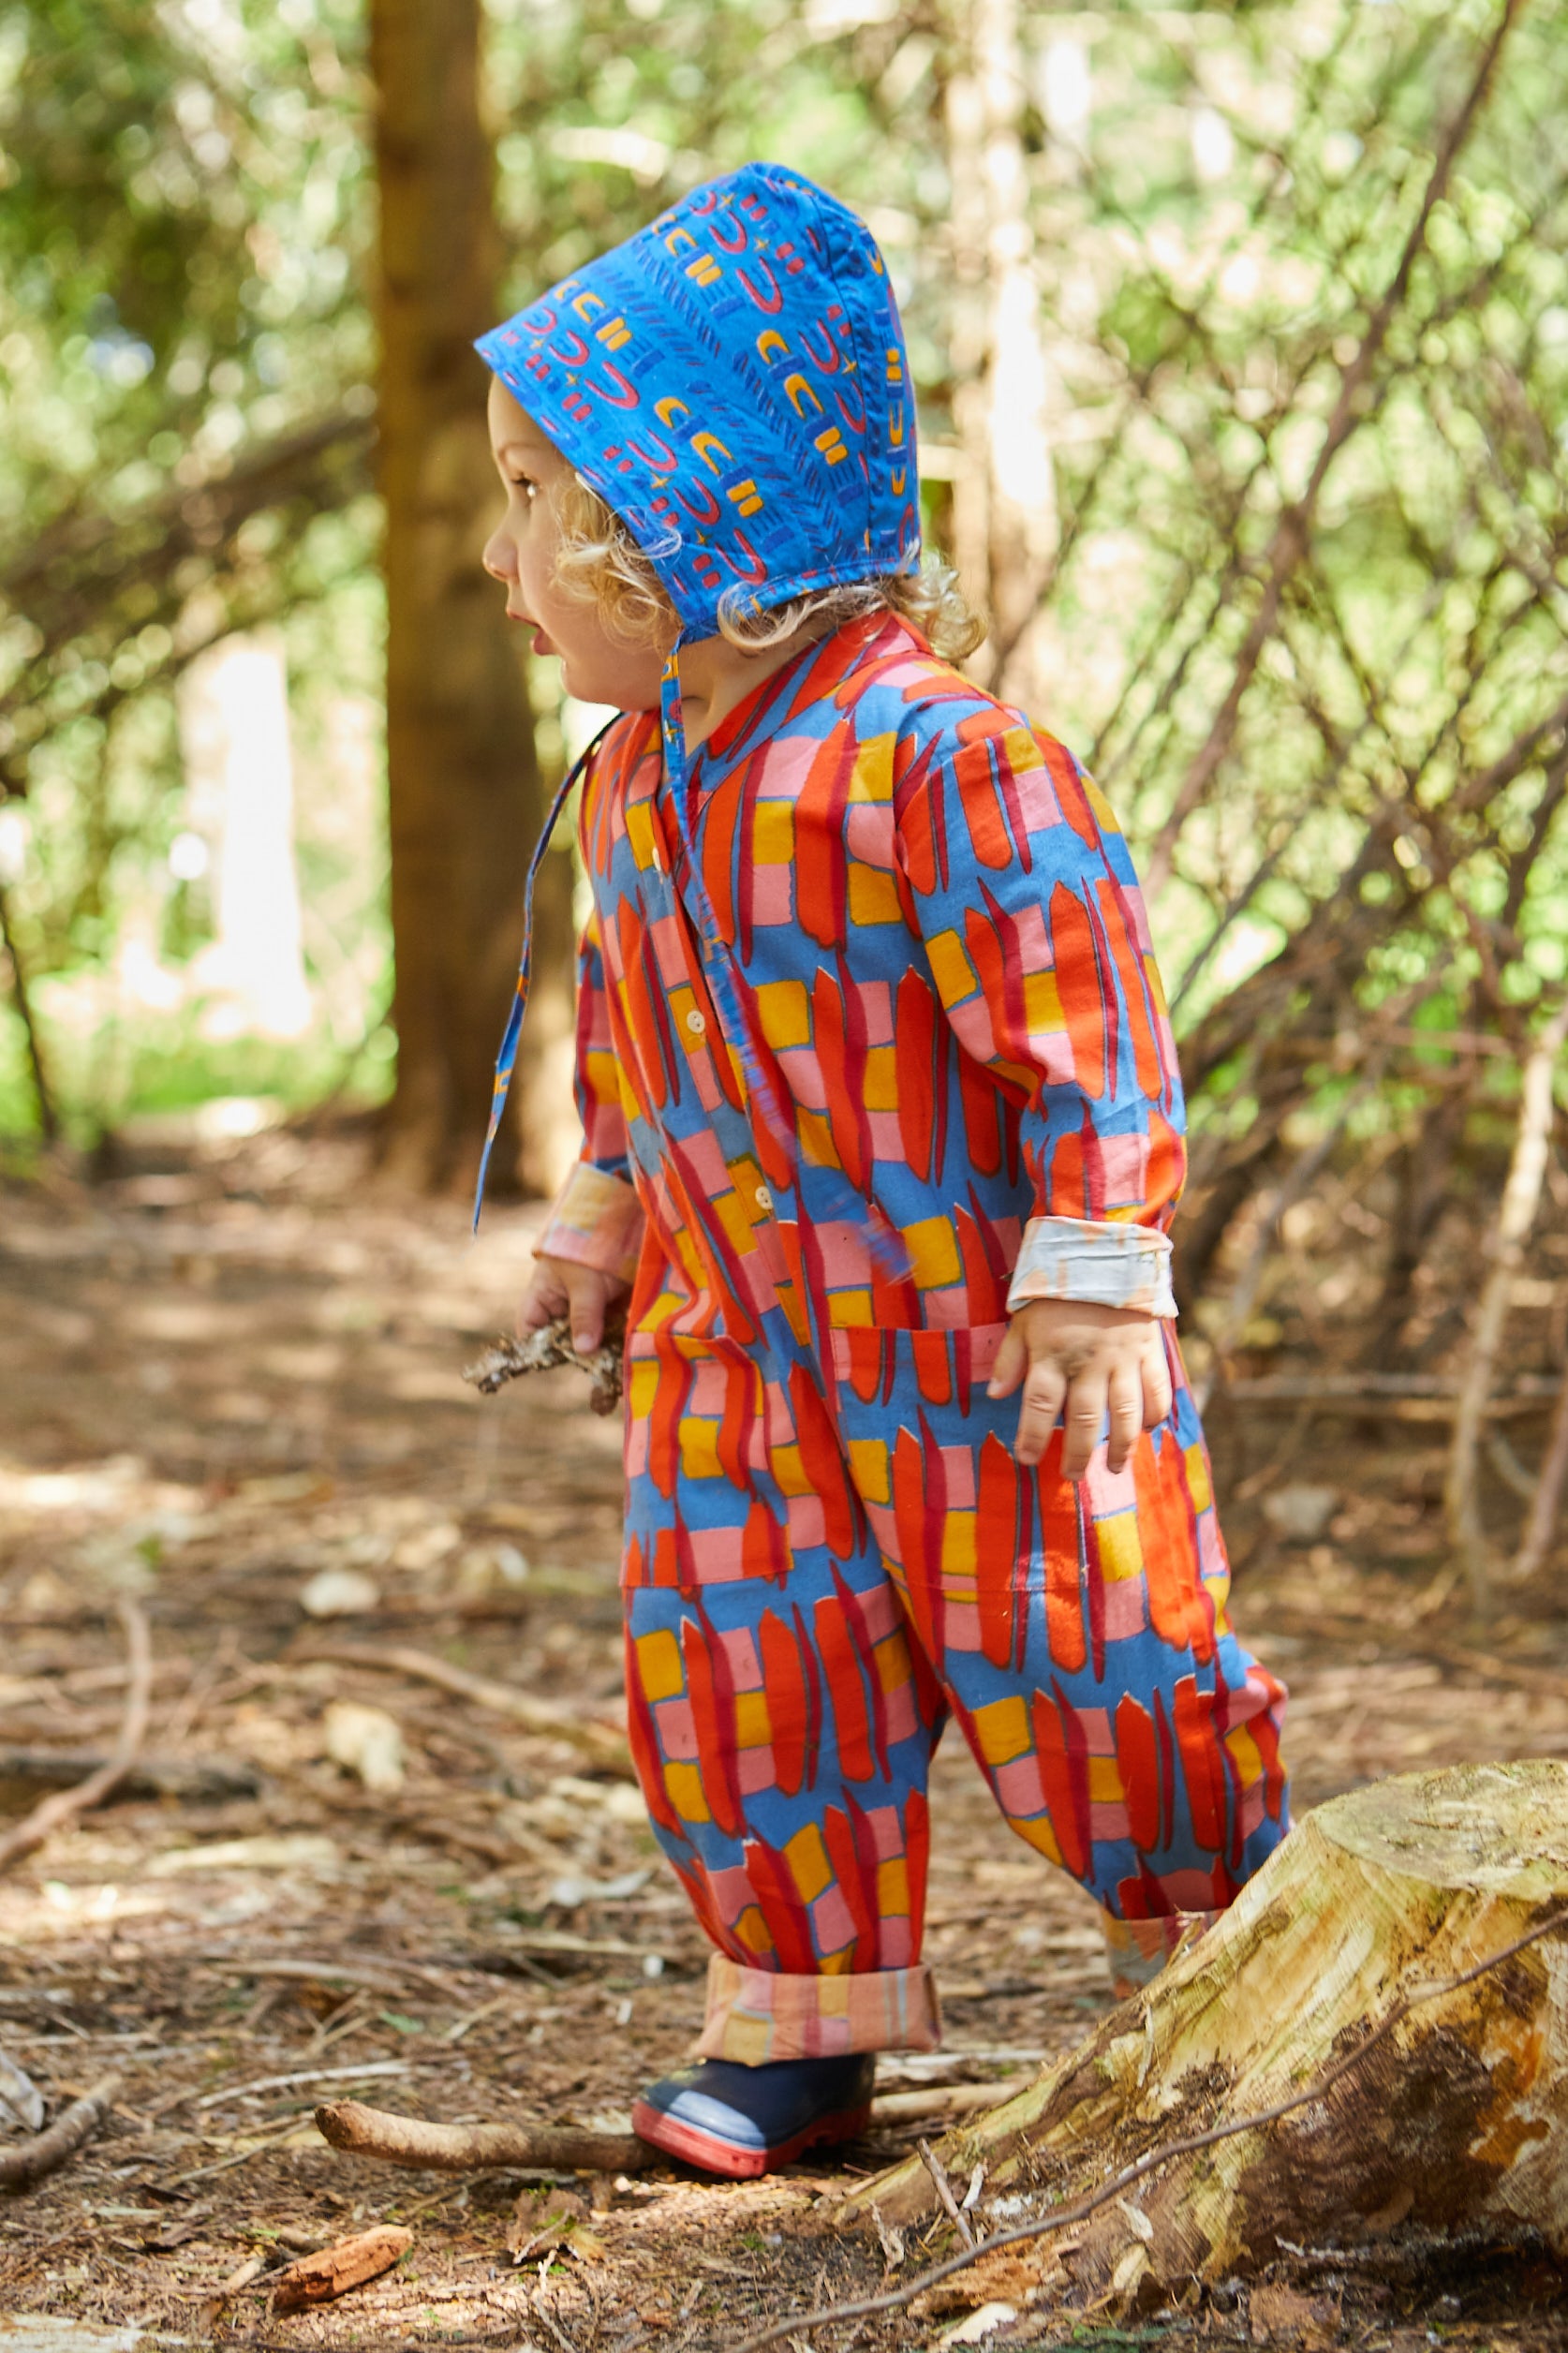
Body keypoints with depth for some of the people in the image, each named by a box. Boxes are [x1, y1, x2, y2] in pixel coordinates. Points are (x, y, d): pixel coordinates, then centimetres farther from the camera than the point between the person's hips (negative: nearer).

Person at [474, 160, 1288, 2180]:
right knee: (736, 1662, 5)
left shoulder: (927, 753, -22)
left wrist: (1094, 1264, -19)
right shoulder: (637, 773, 5)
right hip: (738, 1334, 7)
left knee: (1076, 1663, 4)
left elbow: (1082, 1014, -20)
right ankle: (799, 2021, 19)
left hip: (980, 1326, -7)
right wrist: (605, 1207, 22)